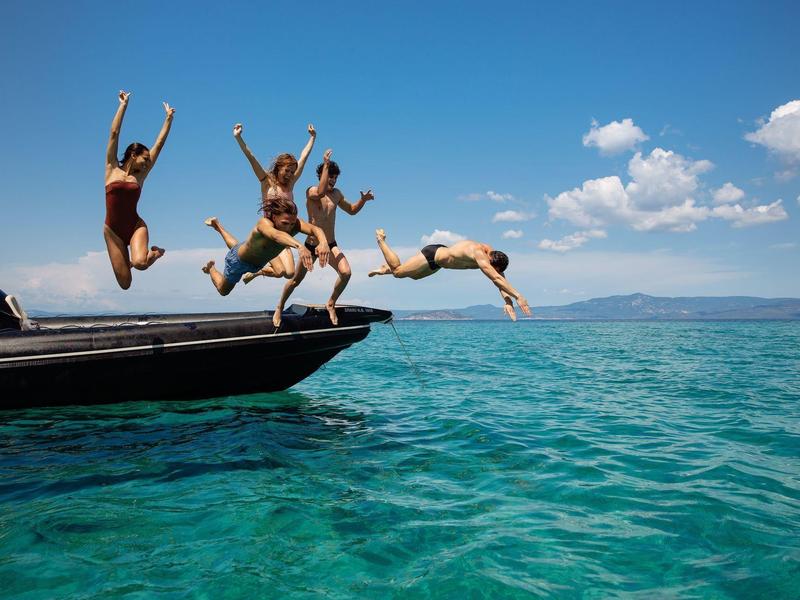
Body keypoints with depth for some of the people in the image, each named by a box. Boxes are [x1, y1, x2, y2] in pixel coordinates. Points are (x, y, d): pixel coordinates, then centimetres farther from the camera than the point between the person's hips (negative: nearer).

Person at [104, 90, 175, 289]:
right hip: (113, 230, -1)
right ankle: (128, 261, 33)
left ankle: (155, 252, 7)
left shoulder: (140, 175, 6)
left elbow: (159, 144, 9)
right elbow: (114, 133, 0)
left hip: (136, 226, 1)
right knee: (125, 283, -3)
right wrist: (123, 105, 0)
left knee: (140, 263, -30)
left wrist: (169, 118, 12)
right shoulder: (112, 169, 3)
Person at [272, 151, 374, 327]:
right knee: (296, 279, 8)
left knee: (346, 272, -21)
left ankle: (331, 304, 2)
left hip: (331, 245, 3)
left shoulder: (337, 194, 7)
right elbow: (321, 193, -34)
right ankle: (279, 308, 31)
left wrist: (363, 200, -2)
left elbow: (352, 210, 18)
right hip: (311, 245, -3)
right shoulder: (311, 191, -9)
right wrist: (326, 165, -31)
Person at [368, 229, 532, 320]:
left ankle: (386, 268, 46)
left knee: (413, 276, 28)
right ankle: (381, 239, 26)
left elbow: (501, 278, -13)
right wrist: (518, 296, -50)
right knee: (397, 271, 7)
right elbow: (496, 279, -48)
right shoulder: (478, 254, -41)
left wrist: (507, 301, -26)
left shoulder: (492, 254, -17)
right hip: (432, 254, -8)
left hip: (441, 253, 8)